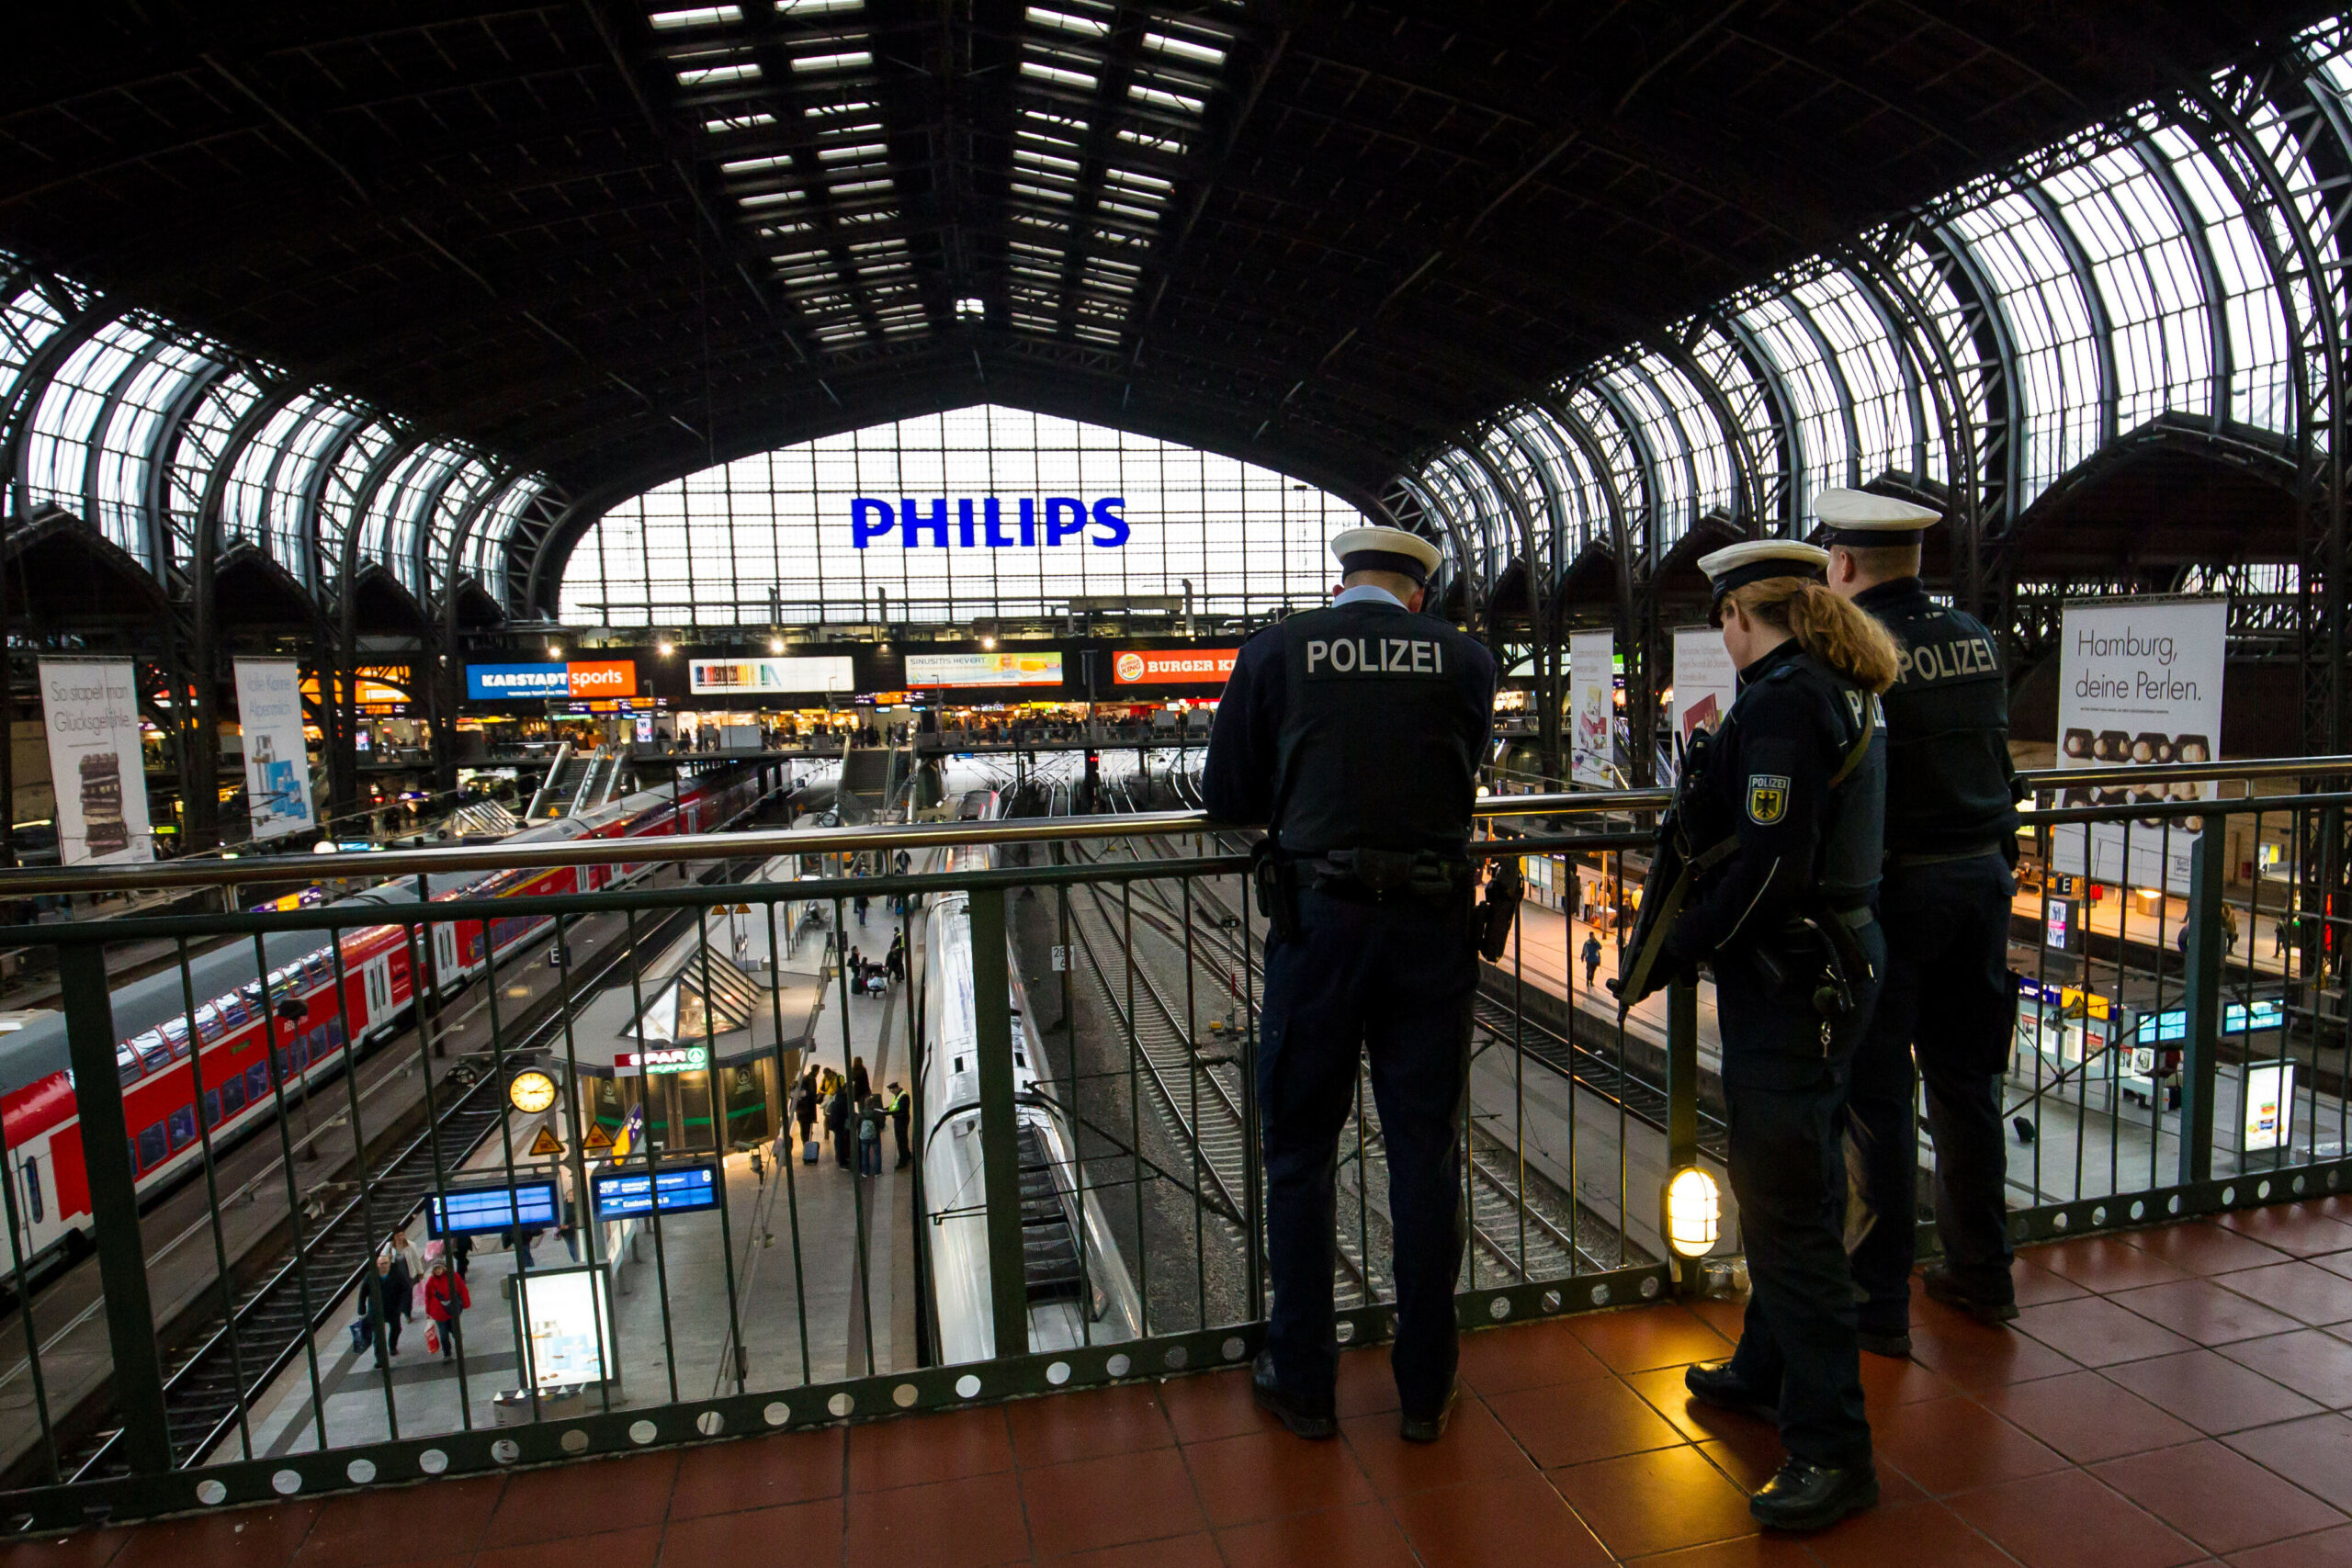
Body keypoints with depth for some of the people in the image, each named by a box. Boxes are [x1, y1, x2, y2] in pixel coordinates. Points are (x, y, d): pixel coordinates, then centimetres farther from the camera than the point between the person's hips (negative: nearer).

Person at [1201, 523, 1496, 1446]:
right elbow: (1464, 779, 14)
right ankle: (1425, 1390, 26)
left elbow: (1225, 797, 3)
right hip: (1434, 923, 2)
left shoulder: (1276, 651, -1)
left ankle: (1300, 1384, 25)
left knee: (1299, 1153, 13)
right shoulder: (1464, 659, 3)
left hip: (1319, 918, -1)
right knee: (1425, 1154, 13)